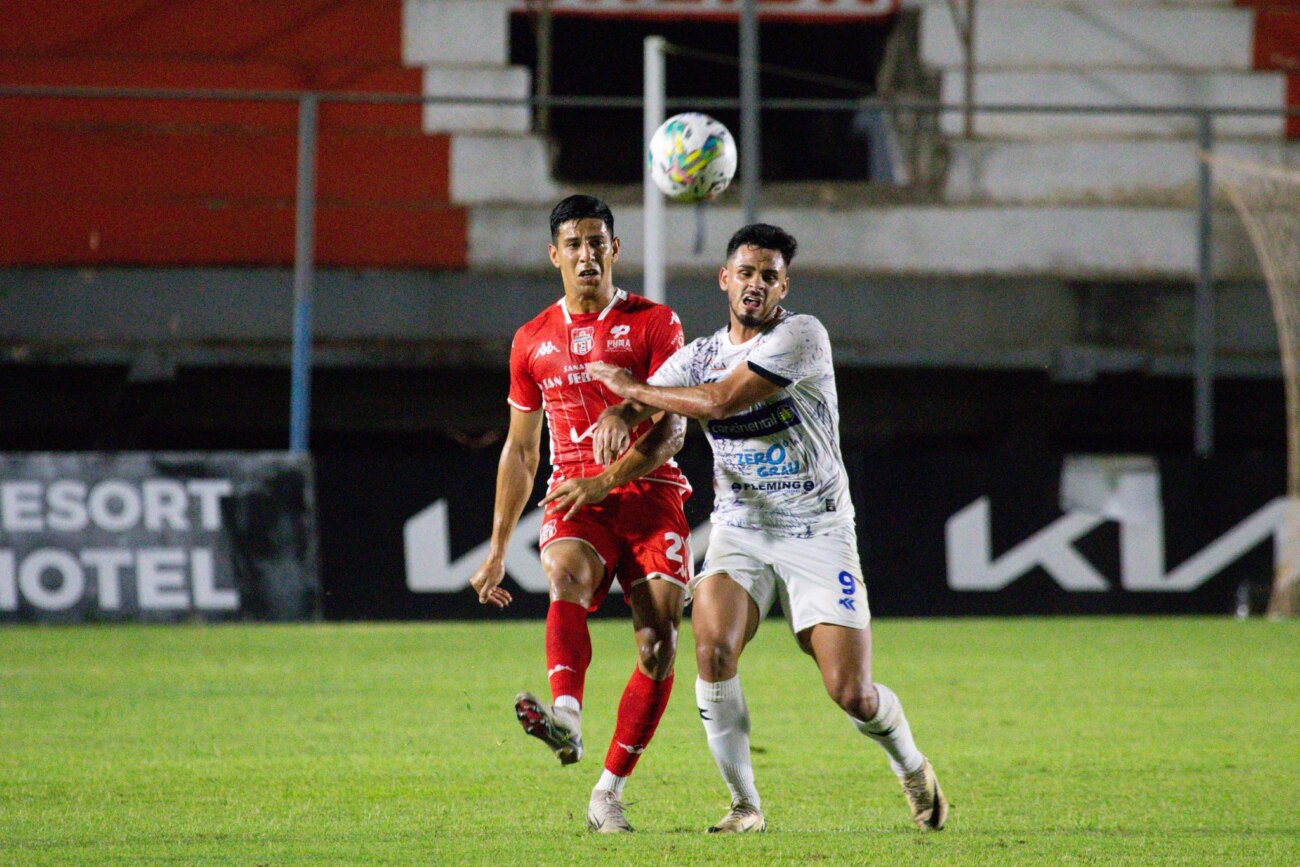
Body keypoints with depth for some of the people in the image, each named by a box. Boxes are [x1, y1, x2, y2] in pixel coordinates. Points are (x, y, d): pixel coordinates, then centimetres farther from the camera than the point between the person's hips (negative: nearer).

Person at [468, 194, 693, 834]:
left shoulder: (654, 324, 4)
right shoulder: (532, 342, 15)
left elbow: (672, 428, -6)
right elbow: (520, 450, 22)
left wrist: (606, 479, -21)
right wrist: (497, 549, 20)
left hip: (649, 494, -1)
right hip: (572, 500, 1)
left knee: (658, 644, -11)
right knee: (567, 581, -32)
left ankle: (608, 793, -2)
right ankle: (565, 717, -57)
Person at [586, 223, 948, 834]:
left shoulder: (801, 337, -11)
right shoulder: (699, 354, 8)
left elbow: (720, 401, -20)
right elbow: (639, 404, 5)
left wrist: (634, 388, -11)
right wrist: (616, 415, -20)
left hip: (817, 530, -4)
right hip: (739, 527, 4)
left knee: (851, 693, -8)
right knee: (713, 652, -22)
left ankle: (913, 769, 25)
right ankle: (745, 806, -8)